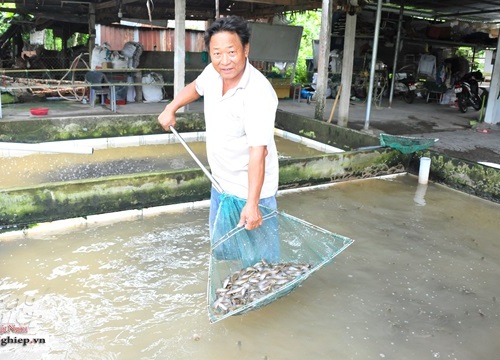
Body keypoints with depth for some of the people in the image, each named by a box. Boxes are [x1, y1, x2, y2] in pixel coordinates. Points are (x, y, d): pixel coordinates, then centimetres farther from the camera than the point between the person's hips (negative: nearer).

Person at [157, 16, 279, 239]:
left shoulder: (258, 93, -29)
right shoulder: (212, 72, -7)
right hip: (221, 184, 8)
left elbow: (258, 152, -34)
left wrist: (251, 204, -38)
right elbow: (196, 87, 20)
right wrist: (171, 108, 15)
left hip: (251, 189, -7)